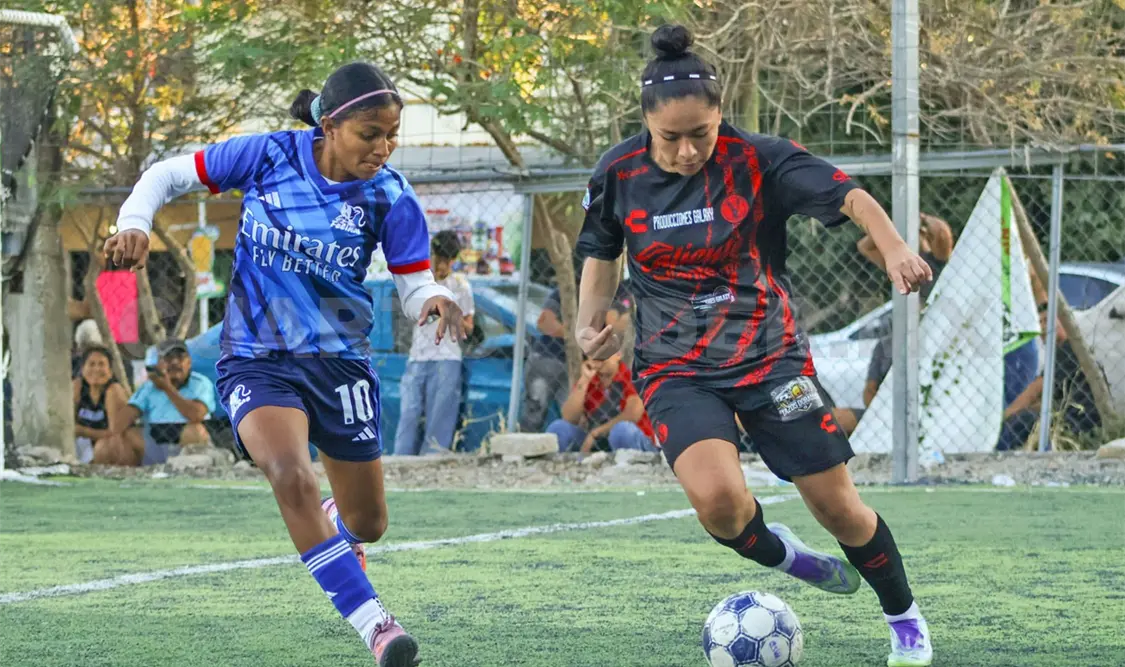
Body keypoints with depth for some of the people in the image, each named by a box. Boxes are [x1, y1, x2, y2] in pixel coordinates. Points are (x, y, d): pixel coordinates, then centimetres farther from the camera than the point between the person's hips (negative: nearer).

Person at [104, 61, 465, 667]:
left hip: (339, 362, 2)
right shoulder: (269, 156, -10)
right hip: (256, 360, -2)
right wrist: (133, 224, -16)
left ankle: (332, 525, 53)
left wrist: (435, 301, -28)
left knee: (367, 524, 11)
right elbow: (169, 175, 1)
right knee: (291, 476, -31)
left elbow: (414, 286, -4)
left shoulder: (391, 199, -8)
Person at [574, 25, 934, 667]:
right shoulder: (619, 174, -4)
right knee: (718, 497, -27)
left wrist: (895, 248, -39)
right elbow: (603, 253, 15)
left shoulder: (758, 159, -12)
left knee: (837, 505, 1)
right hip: (677, 369, 1)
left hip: (770, 354, 0)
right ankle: (778, 554, 9)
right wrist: (590, 323, 2)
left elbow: (848, 195, -21)